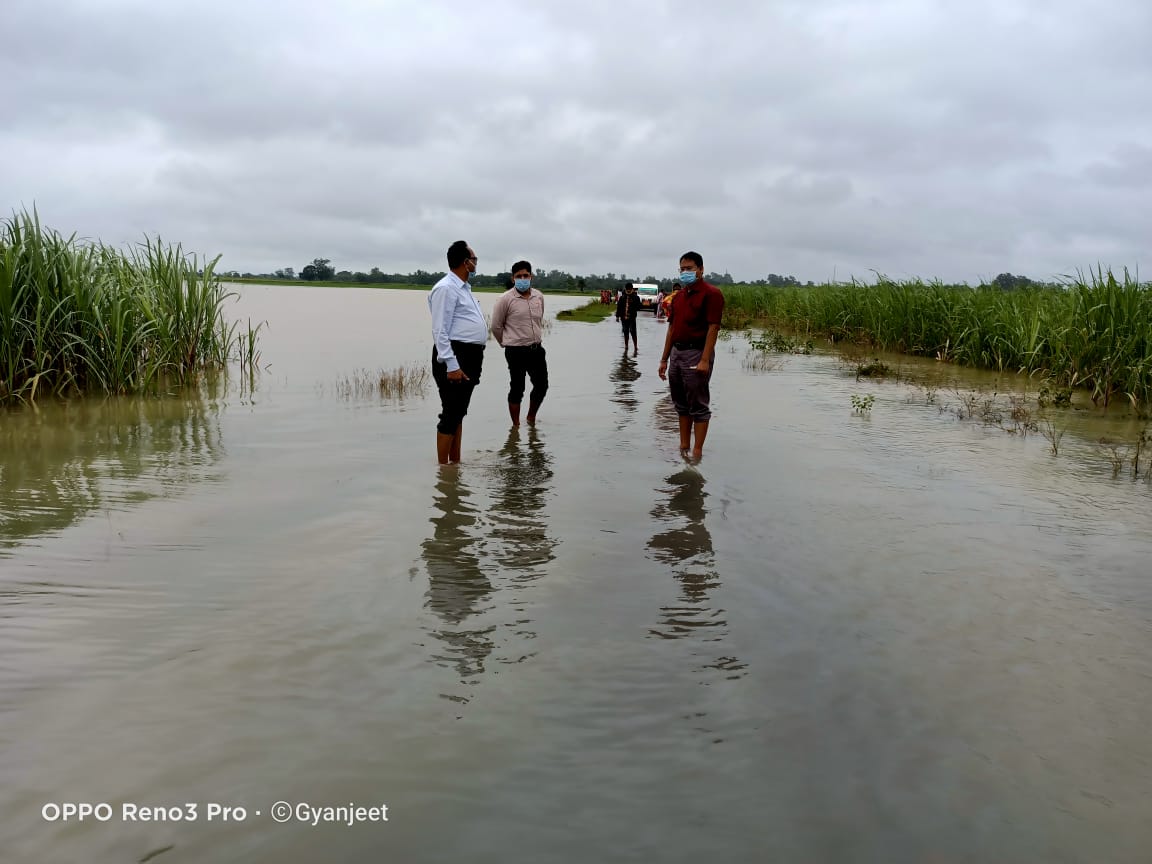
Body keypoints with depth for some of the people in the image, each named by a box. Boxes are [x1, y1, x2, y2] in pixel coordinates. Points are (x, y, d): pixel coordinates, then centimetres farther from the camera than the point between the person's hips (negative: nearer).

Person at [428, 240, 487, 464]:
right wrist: (451, 365, -24)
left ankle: (455, 463, 23)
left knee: (459, 412, 14)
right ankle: (443, 468, 0)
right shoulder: (446, 288, -13)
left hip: (469, 357, 10)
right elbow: (440, 331, -18)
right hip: (455, 356, -10)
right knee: (451, 414, -6)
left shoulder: (463, 288, 17)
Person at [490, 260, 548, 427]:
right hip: (516, 352, -5)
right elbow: (496, 326, -1)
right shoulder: (506, 299, -10)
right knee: (517, 389, 1)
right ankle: (516, 425, 13)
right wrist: (507, 343, 9)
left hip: (537, 349, 5)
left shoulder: (539, 297, 6)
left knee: (542, 385, 10)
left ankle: (531, 418, 32)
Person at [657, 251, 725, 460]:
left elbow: (713, 328, -15)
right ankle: (683, 447, 22)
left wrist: (705, 360, -21)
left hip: (696, 353, -8)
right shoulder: (678, 296, 14)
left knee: (698, 405, -2)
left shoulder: (711, 294, -9)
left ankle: (697, 451, 3)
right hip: (676, 352, 8)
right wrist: (664, 359, 14)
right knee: (681, 404, 13)